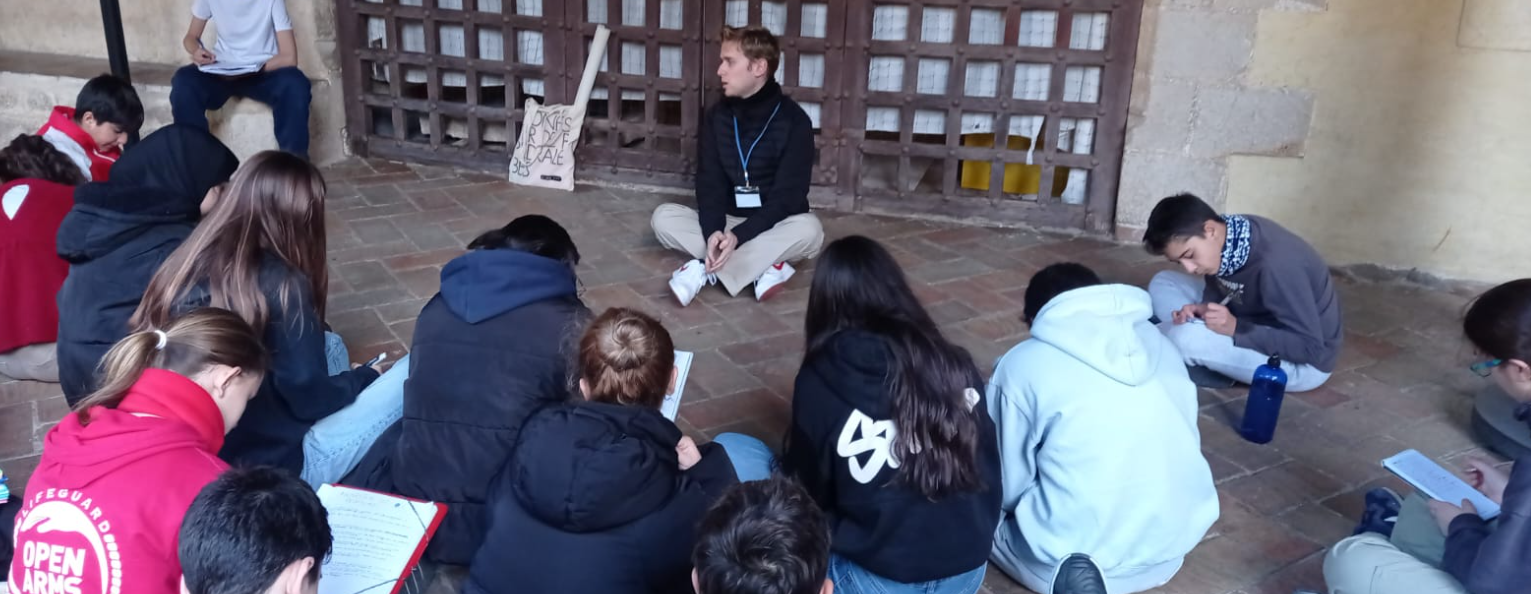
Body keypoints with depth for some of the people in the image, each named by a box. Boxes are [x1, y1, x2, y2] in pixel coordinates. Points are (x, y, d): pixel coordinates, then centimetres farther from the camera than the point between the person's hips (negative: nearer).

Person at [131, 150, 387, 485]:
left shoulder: (186, 265, -2)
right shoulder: (281, 285, -20)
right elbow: (310, 398, -15)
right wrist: (365, 378, 6)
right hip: (270, 468, -7)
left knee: (328, 345, 20)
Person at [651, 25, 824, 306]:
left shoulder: (794, 121, -13)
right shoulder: (716, 116, -2)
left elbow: (787, 196, -18)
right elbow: (709, 182, -8)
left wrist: (738, 236, -31)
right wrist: (713, 231, -29)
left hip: (772, 227, -3)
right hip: (725, 222, 3)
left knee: (808, 228, -35)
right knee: (664, 216, -20)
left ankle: (704, 270, -35)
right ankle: (763, 267, -30)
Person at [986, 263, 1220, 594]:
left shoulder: (1022, 364, -8)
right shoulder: (1159, 343, 6)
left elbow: (1008, 487, -2)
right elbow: (1187, 441, 14)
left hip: (1070, 556, -7)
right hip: (1173, 544, 7)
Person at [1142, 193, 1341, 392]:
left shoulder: (1276, 265, -34)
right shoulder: (1224, 240, -11)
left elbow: (1310, 348, -29)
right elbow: (1218, 291, 6)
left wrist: (1235, 329, -34)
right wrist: (1203, 310, -17)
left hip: (1305, 364, -8)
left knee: (1187, 338, -31)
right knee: (1163, 284, 1)